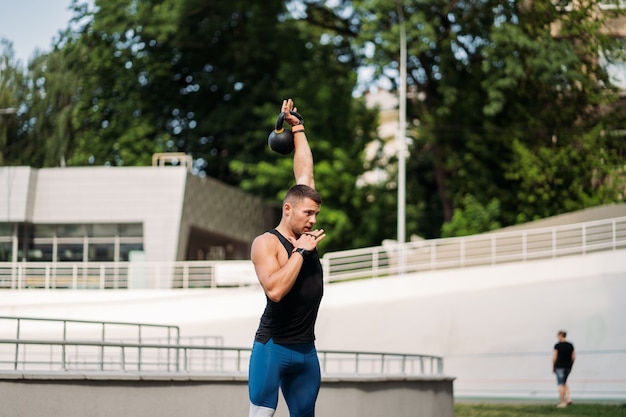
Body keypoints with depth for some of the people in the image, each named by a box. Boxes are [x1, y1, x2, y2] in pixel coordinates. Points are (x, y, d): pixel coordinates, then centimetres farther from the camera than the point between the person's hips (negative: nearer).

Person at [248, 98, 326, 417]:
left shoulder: (304, 234, 8)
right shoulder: (266, 243, -10)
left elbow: (305, 172, 16)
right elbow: (275, 289, -26)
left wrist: (298, 128, 20)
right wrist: (300, 251, -19)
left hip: (306, 351, 7)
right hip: (273, 347, -7)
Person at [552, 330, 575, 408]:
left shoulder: (557, 346, -9)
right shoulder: (570, 345, 6)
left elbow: (554, 357, -11)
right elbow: (573, 357, 6)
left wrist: (553, 367, 0)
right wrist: (570, 365, 15)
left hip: (559, 367, -6)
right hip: (568, 367, 6)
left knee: (561, 384, -1)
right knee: (564, 383, 21)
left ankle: (563, 402, -1)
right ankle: (569, 398, 3)